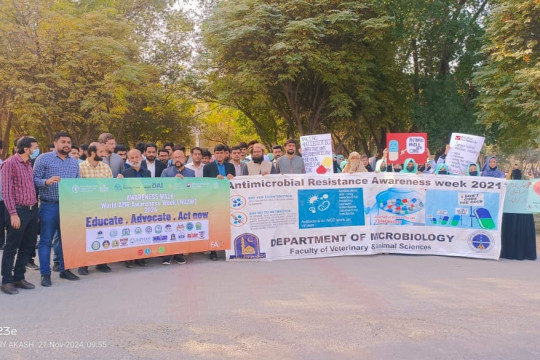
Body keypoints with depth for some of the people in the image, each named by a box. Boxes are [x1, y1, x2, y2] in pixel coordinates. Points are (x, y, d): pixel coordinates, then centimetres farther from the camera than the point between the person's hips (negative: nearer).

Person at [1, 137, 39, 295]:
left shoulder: (29, 164, 14)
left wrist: (36, 205, 10)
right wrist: (13, 213, -18)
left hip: (32, 210, 8)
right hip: (19, 211, -8)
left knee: (28, 246, 12)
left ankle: (19, 277, 23)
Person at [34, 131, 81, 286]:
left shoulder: (74, 162, 14)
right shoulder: (44, 159, -1)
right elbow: (35, 179, -6)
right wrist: (47, 181, -25)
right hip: (49, 206, -5)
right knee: (46, 240, 1)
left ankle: (65, 269, 22)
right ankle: (45, 274, 8)